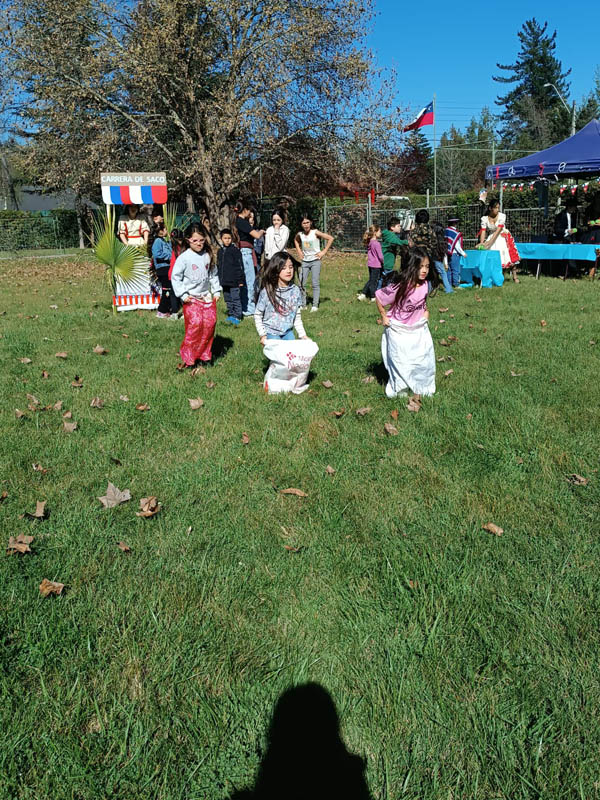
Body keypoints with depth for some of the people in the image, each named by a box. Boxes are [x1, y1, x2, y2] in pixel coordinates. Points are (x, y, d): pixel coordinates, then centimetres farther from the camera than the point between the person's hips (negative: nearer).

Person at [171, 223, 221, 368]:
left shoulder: (208, 256, 5)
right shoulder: (184, 258, -8)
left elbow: (213, 274, 16)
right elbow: (175, 277, -5)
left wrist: (216, 291, 10)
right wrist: (183, 295, -10)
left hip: (207, 297, 5)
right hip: (191, 298, -5)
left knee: (210, 323, -2)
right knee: (195, 324, -16)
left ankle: (204, 354, 16)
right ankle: (187, 358, -3)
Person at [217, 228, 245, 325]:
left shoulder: (235, 250, -7)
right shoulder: (220, 251, 12)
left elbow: (240, 266, -8)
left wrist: (240, 280, -11)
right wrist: (219, 279, 18)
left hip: (234, 281, -7)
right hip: (224, 281, 7)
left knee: (236, 299, -3)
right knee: (228, 299, 13)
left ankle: (237, 316, 3)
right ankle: (231, 315, 23)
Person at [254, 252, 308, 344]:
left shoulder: (295, 291, -2)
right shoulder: (267, 292, -13)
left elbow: (297, 316, 7)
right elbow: (257, 315, -4)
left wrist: (303, 335, 2)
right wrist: (262, 335, -10)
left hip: (288, 332, 4)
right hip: (271, 332, -4)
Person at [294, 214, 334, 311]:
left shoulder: (315, 232, -12)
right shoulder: (299, 234, 0)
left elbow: (330, 238, -11)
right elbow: (296, 240, 24)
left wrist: (324, 251, -11)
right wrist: (299, 251, 12)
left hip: (315, 260, -4)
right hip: (305, 261, 4)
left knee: (315, 284, -4)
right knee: (301, 283, 2)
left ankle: (315, 305, 0)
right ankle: (302, 304, 12)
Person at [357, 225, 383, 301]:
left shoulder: (369, 242, 6)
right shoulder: (377, 243, -19)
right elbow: (380, 256, -17)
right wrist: (384, 262, -3)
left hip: (370, 264, 8)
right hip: (376, 265, -8)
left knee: (370, 280, 18)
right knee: (374, 281, 2)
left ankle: (362, 294, 18)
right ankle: (374, 297, 12)